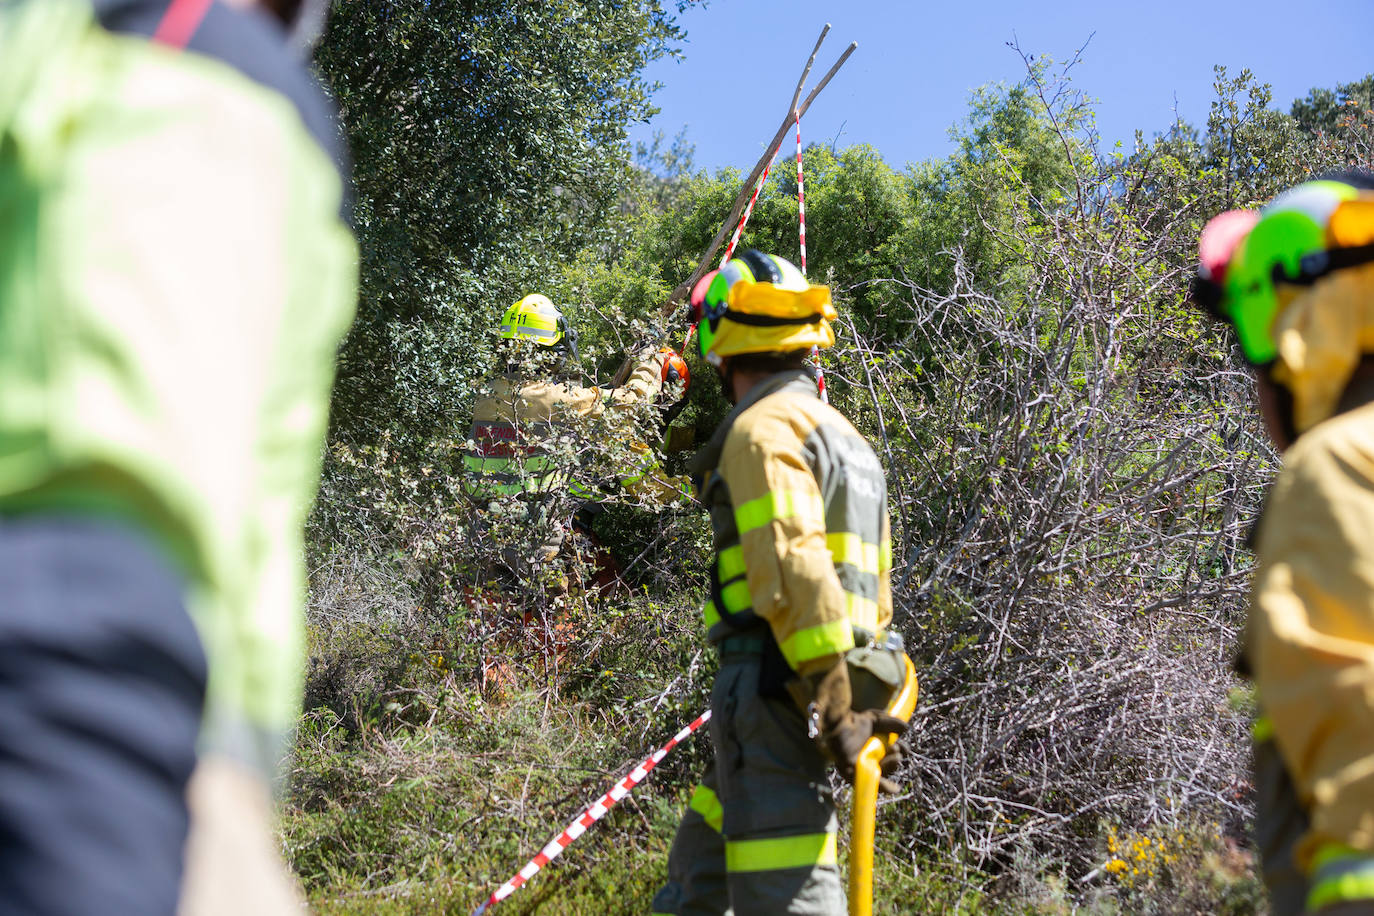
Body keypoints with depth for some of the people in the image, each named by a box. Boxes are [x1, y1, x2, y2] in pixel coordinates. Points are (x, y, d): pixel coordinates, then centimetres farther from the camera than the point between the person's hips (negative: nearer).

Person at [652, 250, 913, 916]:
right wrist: (859, 704, 23)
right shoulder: (840, 434, 23)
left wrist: (832, 710, -23)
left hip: (775, 685, -10)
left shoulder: (764, 428, -9)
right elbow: (873, 586, 23)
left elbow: (795, 570, -21)